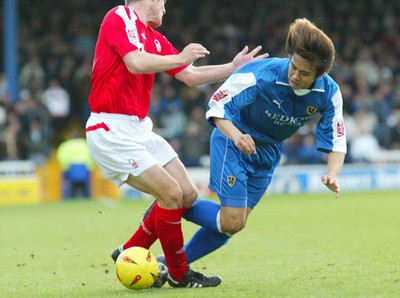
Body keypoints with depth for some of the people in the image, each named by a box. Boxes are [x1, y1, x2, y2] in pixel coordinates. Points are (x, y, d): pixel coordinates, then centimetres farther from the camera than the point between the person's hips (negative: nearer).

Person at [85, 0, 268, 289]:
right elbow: (136, 63, -25)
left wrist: (233, 67, 19)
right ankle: (179, 273, 2)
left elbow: (190, 76, 21)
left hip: (140, 129, 9)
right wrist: (181, 58, -14)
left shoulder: (155, 38, 15)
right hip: (111, 130, -9)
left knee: (188, 195, 5)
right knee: (171, 193, -14)